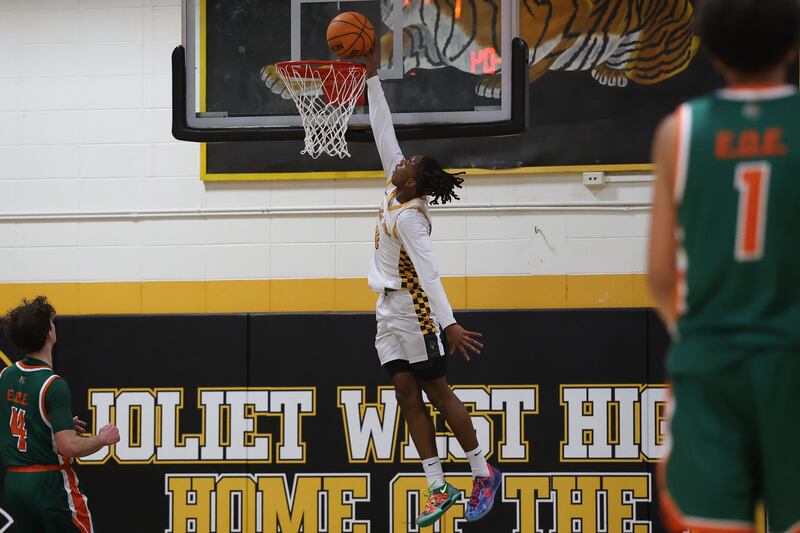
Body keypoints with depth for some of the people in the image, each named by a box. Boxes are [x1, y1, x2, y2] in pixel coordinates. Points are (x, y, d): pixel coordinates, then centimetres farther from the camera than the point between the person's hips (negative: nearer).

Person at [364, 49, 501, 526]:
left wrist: (447, 323, -36)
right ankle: (439, 488, 1)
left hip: (413, 311, -9)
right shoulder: (395, 193, 4)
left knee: (435, 389, -3)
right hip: (390, 311, 9)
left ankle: (483, 472, 7)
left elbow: (427, 272, -28)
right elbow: (385, 134, 11)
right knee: (407, 392, 3)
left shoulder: (409, 216, -19)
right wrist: (373, 79, 12)